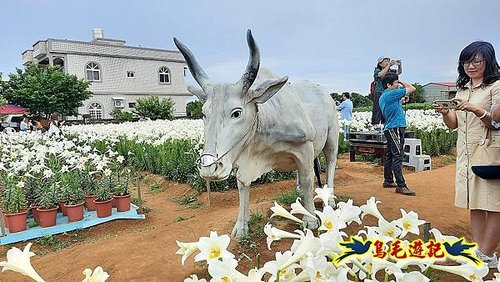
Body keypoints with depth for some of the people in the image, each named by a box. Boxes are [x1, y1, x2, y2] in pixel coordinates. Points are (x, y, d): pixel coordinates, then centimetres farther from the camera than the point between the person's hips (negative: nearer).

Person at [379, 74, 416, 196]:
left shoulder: (383, 97, 18)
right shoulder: (391, 94, -12)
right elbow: (412, 89, -6)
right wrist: (402, 82, 7)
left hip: (390, 128, 11)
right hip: (395, 128, -11)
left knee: (390, 155, 14)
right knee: (398, 156, -12)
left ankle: (388, 181, 21)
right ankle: (401, 185, -13)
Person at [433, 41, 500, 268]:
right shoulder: (462, 89, 15)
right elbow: (454, 124, 14)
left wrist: (476, 109, -24)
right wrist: (444, 112, -5)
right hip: (466, 153, 6)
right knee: (475, 205, 10)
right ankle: (478, 250, 17)